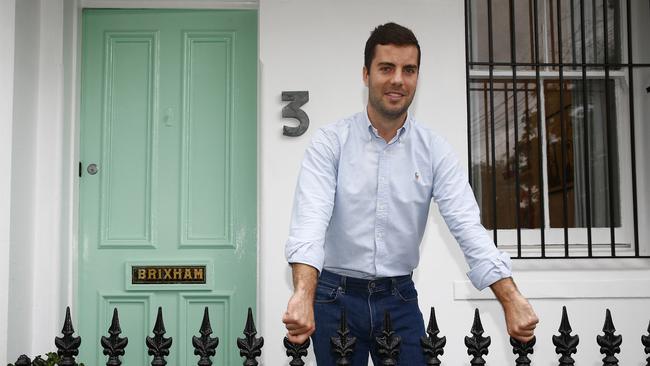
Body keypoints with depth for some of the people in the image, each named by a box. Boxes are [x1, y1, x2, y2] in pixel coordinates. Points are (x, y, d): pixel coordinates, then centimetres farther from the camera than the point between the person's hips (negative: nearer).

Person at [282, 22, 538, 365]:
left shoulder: (434, 150, -2)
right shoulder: (331, 142, -9)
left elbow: (468, 226, -12)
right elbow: (311, 217, -24)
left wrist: (512, 300, -25)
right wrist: (303, 295, -41)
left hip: (399, 299, 2)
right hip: (335, 296, -2)